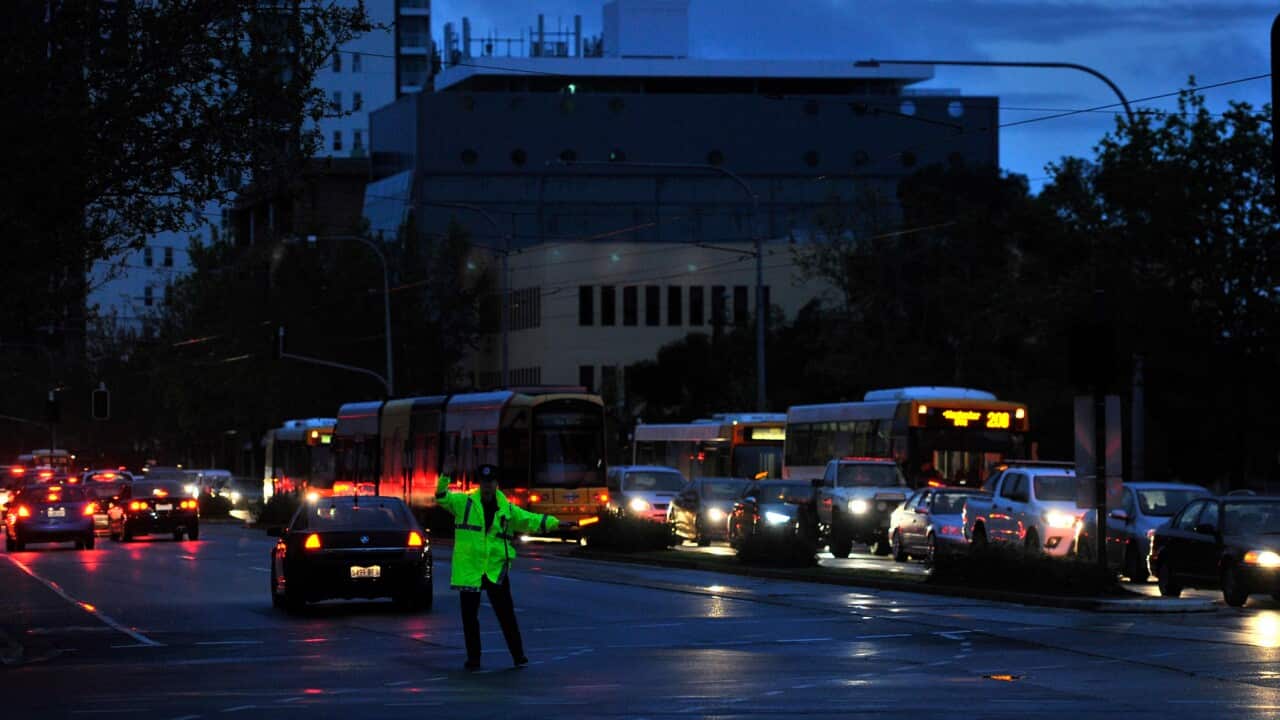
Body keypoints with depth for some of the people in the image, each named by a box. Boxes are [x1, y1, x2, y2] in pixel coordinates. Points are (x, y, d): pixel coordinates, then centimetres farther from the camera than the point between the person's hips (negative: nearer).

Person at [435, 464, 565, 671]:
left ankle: (518, 655, 10)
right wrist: (445, 477, -28)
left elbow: (532, 520, 8)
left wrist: (556, 523, -2)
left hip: (496, 569, 1)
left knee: (506, 614, 1)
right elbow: (442, 497, -10)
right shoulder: (464, 503, 1)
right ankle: (473, 658, 15)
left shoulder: (507, 510, 7)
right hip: (469, 567, -1)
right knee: (469, 615, 4)